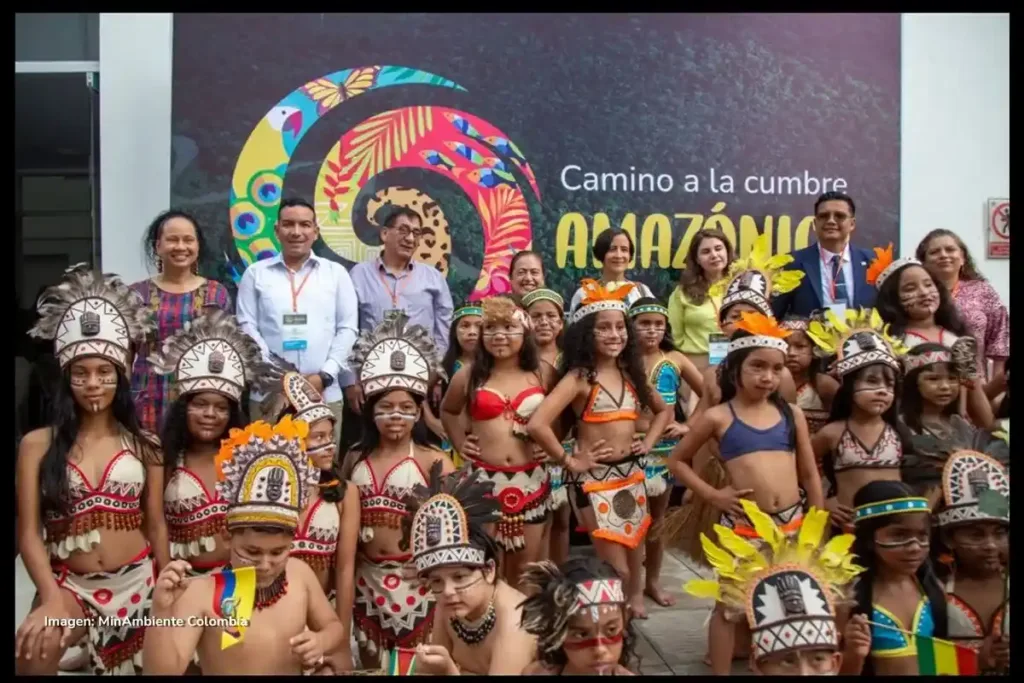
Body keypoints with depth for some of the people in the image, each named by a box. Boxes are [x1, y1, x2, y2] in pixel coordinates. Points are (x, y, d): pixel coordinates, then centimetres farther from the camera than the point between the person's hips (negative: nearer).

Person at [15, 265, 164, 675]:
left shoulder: (143, 444, 2)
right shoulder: (38, 444, -3)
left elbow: (156, 525, 6)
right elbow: (28, 532, -6)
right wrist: (53, 599, -19)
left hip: (138, 580, 2)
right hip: (69, 583, -2)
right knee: (33, 651, -31)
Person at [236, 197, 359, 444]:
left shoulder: (336, 272, 9)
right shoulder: (255, 273, 9)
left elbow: (347, 328, 5)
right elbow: (247, 328, 3)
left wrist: (325, 375, -7)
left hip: (325, 392, 0)